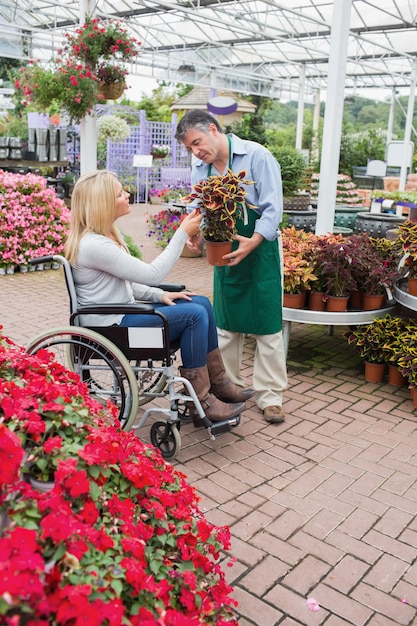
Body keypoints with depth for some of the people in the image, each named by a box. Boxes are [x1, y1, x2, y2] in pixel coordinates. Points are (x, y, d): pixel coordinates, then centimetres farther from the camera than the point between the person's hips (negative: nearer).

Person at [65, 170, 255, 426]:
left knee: (202, 303, 3)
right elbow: (151, 274, -23)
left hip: (122, 312, 10)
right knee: (194, 315, -17)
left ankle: (218, 383, 10)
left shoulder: (108, 234, 9)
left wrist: (160, 295, 2)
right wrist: (182, 234, -16)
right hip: (111, 327, -10)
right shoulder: (93, 245, -24)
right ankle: (201, 401, -7)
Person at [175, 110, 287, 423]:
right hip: (224, 251, 5)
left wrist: (252, 243, -32)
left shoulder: (256, 156, -14)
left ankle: (270, 396, 10)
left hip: (261, 248, -5)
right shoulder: (199, 168, 3)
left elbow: (272, 208, -17)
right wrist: (196, 232, -13)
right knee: (226, 324, 11)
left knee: (267, 324, -1)